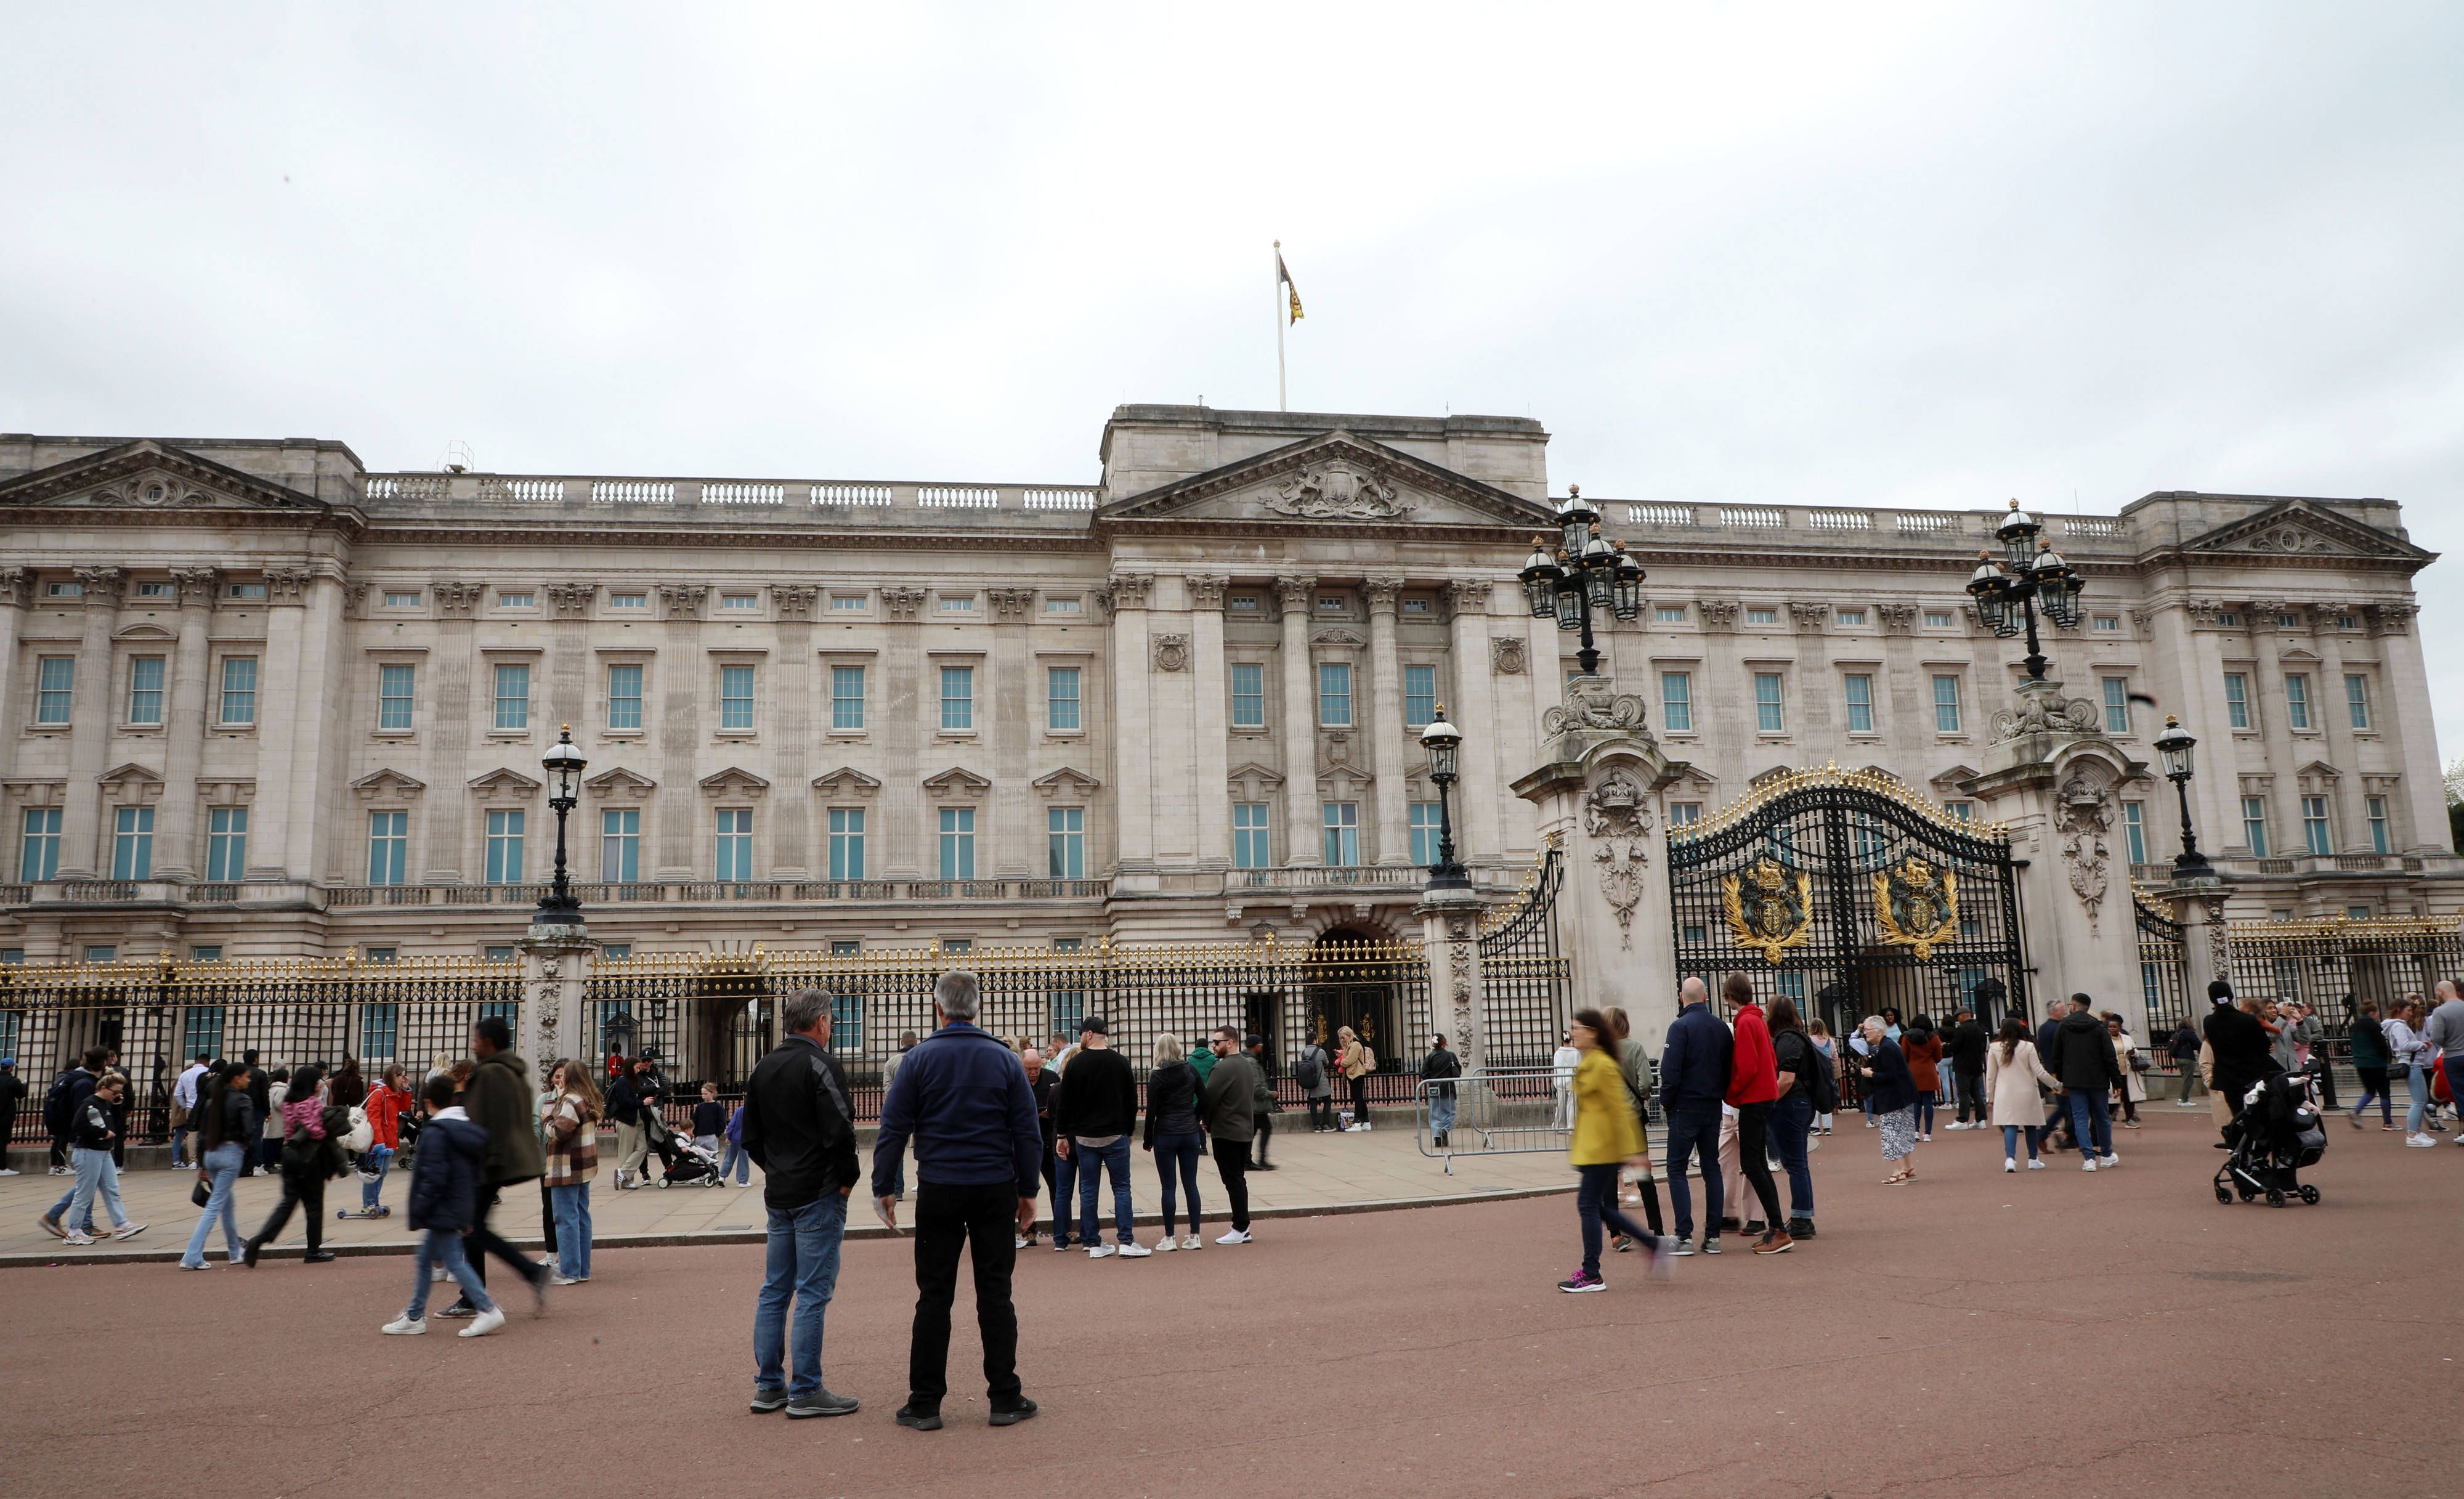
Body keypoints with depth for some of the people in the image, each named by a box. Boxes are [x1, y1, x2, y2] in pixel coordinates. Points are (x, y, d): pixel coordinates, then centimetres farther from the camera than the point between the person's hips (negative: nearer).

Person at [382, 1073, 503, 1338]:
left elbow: (433, 1179, -22)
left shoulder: (435, 1133, -16)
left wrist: (417, 1209, -13)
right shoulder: (472, 1131, 11)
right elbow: (479, 1175, 15)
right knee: (424, 1258, 19)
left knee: (453, 1261, -6)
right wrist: (471, 1215, 20)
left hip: (442, 1211, -9)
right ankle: (414, 1317, 26)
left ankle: (488, 1311, -10)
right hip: (462, 1208, 9)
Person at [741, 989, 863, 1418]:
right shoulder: (820, 1064, -13)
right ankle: (806, 1392, 0)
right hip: (819, 1194, -8)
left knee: (775, 1290, 14)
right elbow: (840, 1131, -20)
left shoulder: (762, 1068, 12)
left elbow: (751, 1135, 18)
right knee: (813, 1293, -3)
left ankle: (768, 1386, 19)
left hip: (778, 1194, 8)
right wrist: (848, 1178, -7)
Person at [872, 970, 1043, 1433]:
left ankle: (925, 1403, 9)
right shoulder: (1004, 1060, 1)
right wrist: (1028, 1191, 11)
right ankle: (1005, 1399, 9)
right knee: (995, 1294, 6)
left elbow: (894, 1128, -3)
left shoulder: (919, 1059, -2)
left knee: (934, 1296, 6)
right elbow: (1028, 1132, 3)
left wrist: (885, 1187, 4)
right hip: (995, 1189, 1)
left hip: (938, 1191, -1)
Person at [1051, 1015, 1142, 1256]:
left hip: (1084, 1137, 0)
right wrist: (1129, 1130, 15)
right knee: (1121, 1187, 5)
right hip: (1116, 1135, 0)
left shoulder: (1076, 1063, -5)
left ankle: (1093, 1244, 9)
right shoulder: (1121, 1062, -1)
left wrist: (1063, 1135, 7)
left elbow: (1064, 1103, -2)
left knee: (1088, 1190, 7)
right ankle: (1126, 1242, -2)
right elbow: (1132, 1101, 4)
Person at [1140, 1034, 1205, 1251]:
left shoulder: (1157, 1075, -8)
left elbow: (1151, 1110, -8)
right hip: (1190, 1134, 4)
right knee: (1191, 1185, 8)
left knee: (1168, 1187, 2)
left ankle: (1169, 1238, 4)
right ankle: (1195, 1236, 9)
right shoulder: (1191, 1071, 2)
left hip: (1166, 1135, -3)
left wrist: (1147, 1139, 1)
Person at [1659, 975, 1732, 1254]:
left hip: (1685, 1108, -6)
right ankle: (1713, 1236, 9)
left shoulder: (1680, 1027, -13)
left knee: (1677, 1169, 0)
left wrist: (1666, 1103, -5)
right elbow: (1730, 1069, 9)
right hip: (1713, 1107, 6)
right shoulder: (1721, 1027, 6)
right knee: (1712, 1168, 11)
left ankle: (1685, 1236, -6)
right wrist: (1721, 1096, 16)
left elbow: (1670, 1071, -17)